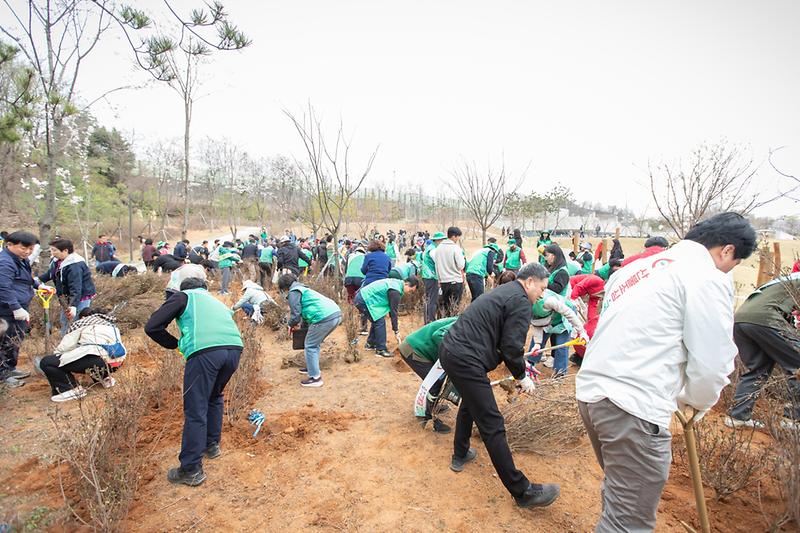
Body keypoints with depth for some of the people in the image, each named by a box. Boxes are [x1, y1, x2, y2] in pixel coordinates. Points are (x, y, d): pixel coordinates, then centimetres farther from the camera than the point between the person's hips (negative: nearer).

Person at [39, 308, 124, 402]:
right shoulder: (111, 324, 33)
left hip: (97, 360, -7)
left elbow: (64, 347, 14)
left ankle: (73, 389, -3)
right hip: (118, 362, 7)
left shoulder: (79, 322, 20)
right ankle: (105, 378, 24)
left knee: (45, 363, 6)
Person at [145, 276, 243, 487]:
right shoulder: (216, 301, 38)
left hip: (205, 351, -6)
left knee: (196, 411, 5)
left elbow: (152, 327, 11)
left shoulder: (183, 296, 21)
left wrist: (174, 344, 24)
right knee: (215, 397, 29)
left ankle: (191, 470, 11)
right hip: (235, 348, 6)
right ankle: (212, 445, 39)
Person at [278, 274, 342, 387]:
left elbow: (296, 313, -3)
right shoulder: (303, 289, 31)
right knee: (315, 343, 25)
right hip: (336, 313, 9)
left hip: (324, 318, -9)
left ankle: (315, 378, 6)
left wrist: (292, 325, 17)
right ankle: (312, 368, 38)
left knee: (310, 346, 5)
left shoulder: (293, 292, 2)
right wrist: (298, 323, 40)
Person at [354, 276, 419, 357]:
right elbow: (393, 311, -16)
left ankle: (370, 344, 30)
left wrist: (395, 324, 18)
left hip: (361, 297, 10)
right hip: (364, 300, -10)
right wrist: (396, 331, -8)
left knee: (376, 321, 18)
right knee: (380, 322, -10)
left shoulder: (397, 283, 10)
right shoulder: (395, 291, -20)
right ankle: (381, 350, -5)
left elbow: (391, 307, 17)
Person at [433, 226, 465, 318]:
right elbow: (461, 266, -16)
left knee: (444, 305, 17)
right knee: (454, 306, 6)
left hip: (443, 281, 5)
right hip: (456, 281, -5)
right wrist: (463, 257, 3)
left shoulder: (438, 247, 3)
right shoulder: (456, 248, -14)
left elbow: (436, 264, 8)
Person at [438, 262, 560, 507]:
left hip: (449, 349, 10)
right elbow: (511, 347, -13)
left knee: (470, 402, 31)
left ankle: (460, 455, 46)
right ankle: (522, 491, 7)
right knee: (492, 426, -3)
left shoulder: (503, 291, 20)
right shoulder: (521, 302, -9)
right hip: (466, 360, -10)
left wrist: (519, 366, 25)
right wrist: (522, 377, 3)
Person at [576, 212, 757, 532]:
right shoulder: (709, 277, -4)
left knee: (619, 499, 26)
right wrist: (697, 402, 15)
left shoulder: (640, 267, 19)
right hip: (634, 407, -8)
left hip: (591, 390, 9)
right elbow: (711, 365, -6)